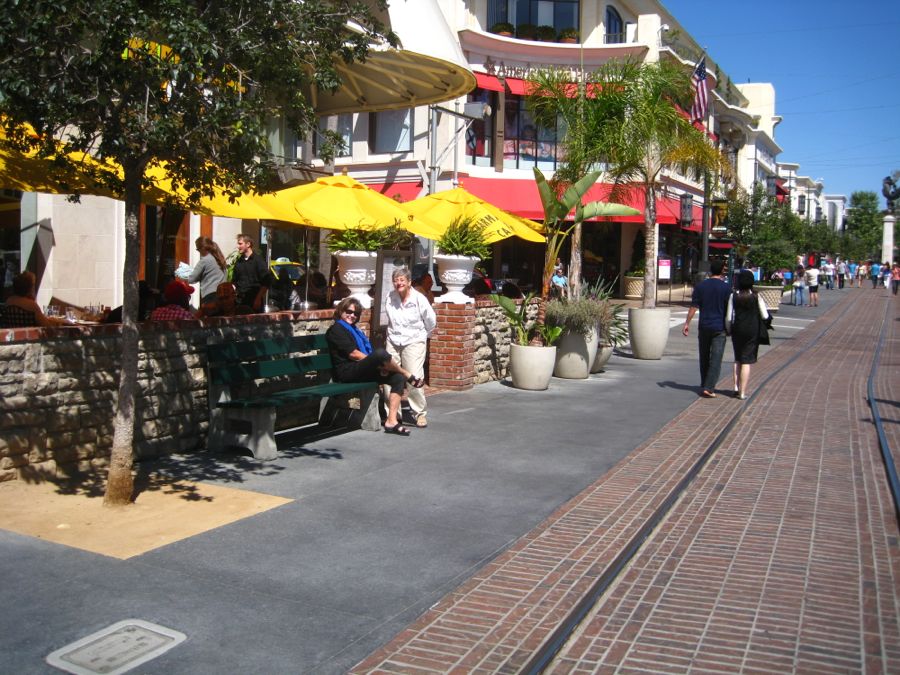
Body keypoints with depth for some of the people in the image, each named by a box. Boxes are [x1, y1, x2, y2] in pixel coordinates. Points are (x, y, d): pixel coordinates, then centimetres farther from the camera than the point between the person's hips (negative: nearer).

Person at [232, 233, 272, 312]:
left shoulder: (258, 260, -3)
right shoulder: (238, 261, 14)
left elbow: (267, 281, -8)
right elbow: (234, 281, 21)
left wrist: (258, 298, -12)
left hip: (254, 302, -5)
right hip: (240, 301, 5)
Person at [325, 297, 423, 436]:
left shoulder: (354, 330, 28)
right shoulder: (336, 329, 0)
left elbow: (368, 354, 22)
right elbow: (353, 354, -11)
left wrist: (381, 365, 1)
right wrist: (379, 362, -11)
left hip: (361, 371, 9)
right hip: (347, 371, -9)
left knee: (398, 378, -12)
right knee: (381, 353, -33)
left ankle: (391, 421, -19)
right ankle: (409, 376, -10)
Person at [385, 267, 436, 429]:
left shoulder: (419, 299, -10)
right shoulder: (390, 297, 1)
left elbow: (431, 321, 3)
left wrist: (423, 336, 13)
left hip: (414, 342, -4)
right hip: (393, 341, 4)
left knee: (414, 379, -11)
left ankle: (420, 413, 4)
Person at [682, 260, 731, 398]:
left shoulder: (700, 286, 1)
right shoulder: (725, 287, -5)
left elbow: (693, 307, -2)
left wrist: (687, 323, 4)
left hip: (704, 326, 3)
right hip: (719, 327, -3)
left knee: (704, 358, 14)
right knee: (716, 359, -3)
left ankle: (704, 386, 23)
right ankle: (709, 388, -11)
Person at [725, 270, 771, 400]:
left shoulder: (733, 296, -4)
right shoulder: (757, 296, -7)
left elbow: (728, 317, -4)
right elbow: (765, 316, -6)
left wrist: (728, 330, 10)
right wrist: (767, 321, 16)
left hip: (737, 330, 2)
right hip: (752, 330, -1)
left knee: (737, 360, 18)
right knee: (747, 361, 2)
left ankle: (736, 387, 12)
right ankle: (742, 392, 1)